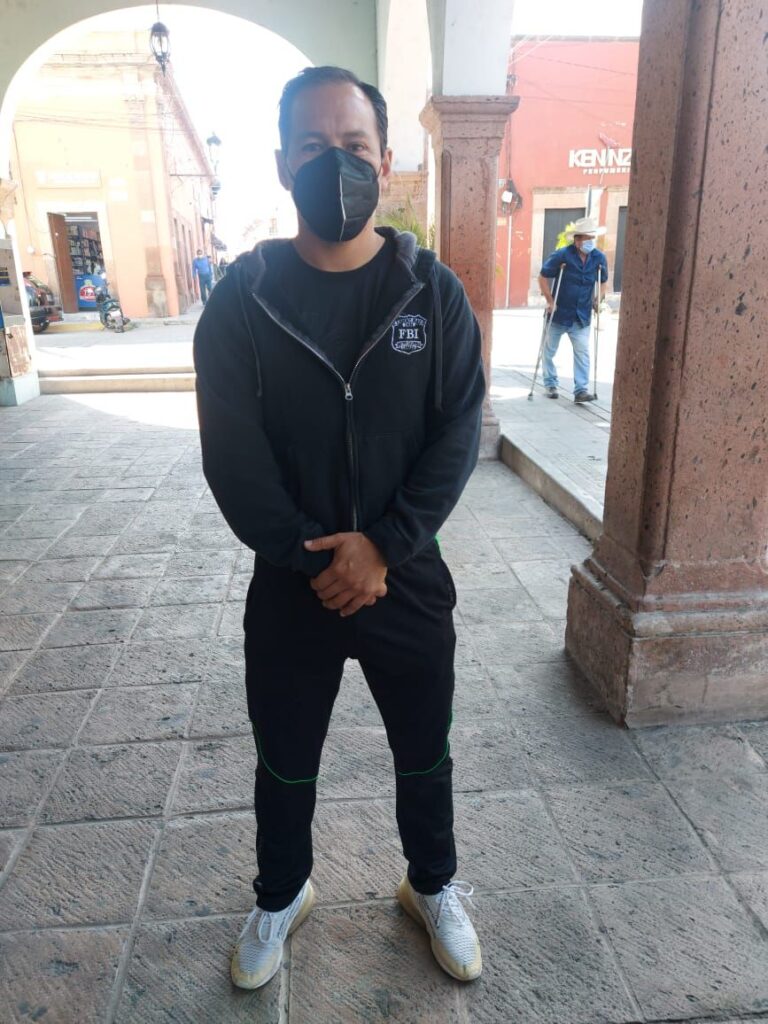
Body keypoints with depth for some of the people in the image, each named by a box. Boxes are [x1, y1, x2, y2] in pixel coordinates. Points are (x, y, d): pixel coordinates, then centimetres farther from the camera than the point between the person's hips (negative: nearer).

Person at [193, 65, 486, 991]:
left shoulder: (433, 292, -4)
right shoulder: (241, 298, -6)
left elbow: (458, 433, -9)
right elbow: (231, 455, -10)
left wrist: (382, 545, -18)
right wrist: (312, 558, -14)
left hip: (409, 578, 1)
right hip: (290, 588, 0)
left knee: (424, 756, 19)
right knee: (284, 766, 20)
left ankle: (433, 888, 49)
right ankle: (281, 897, 49)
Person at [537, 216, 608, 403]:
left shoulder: (599, 258, 0)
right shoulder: (561, 255, -13)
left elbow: (603, 281, 16)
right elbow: (543, 277, -8)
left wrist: (599, 298, 1)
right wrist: (550, 301, -13)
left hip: (582, 316, 2)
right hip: (558, 313, -2)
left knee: (582, 352, -7)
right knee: (550, 350, 9)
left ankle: (581, 390, -6)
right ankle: (550, 384, 26)